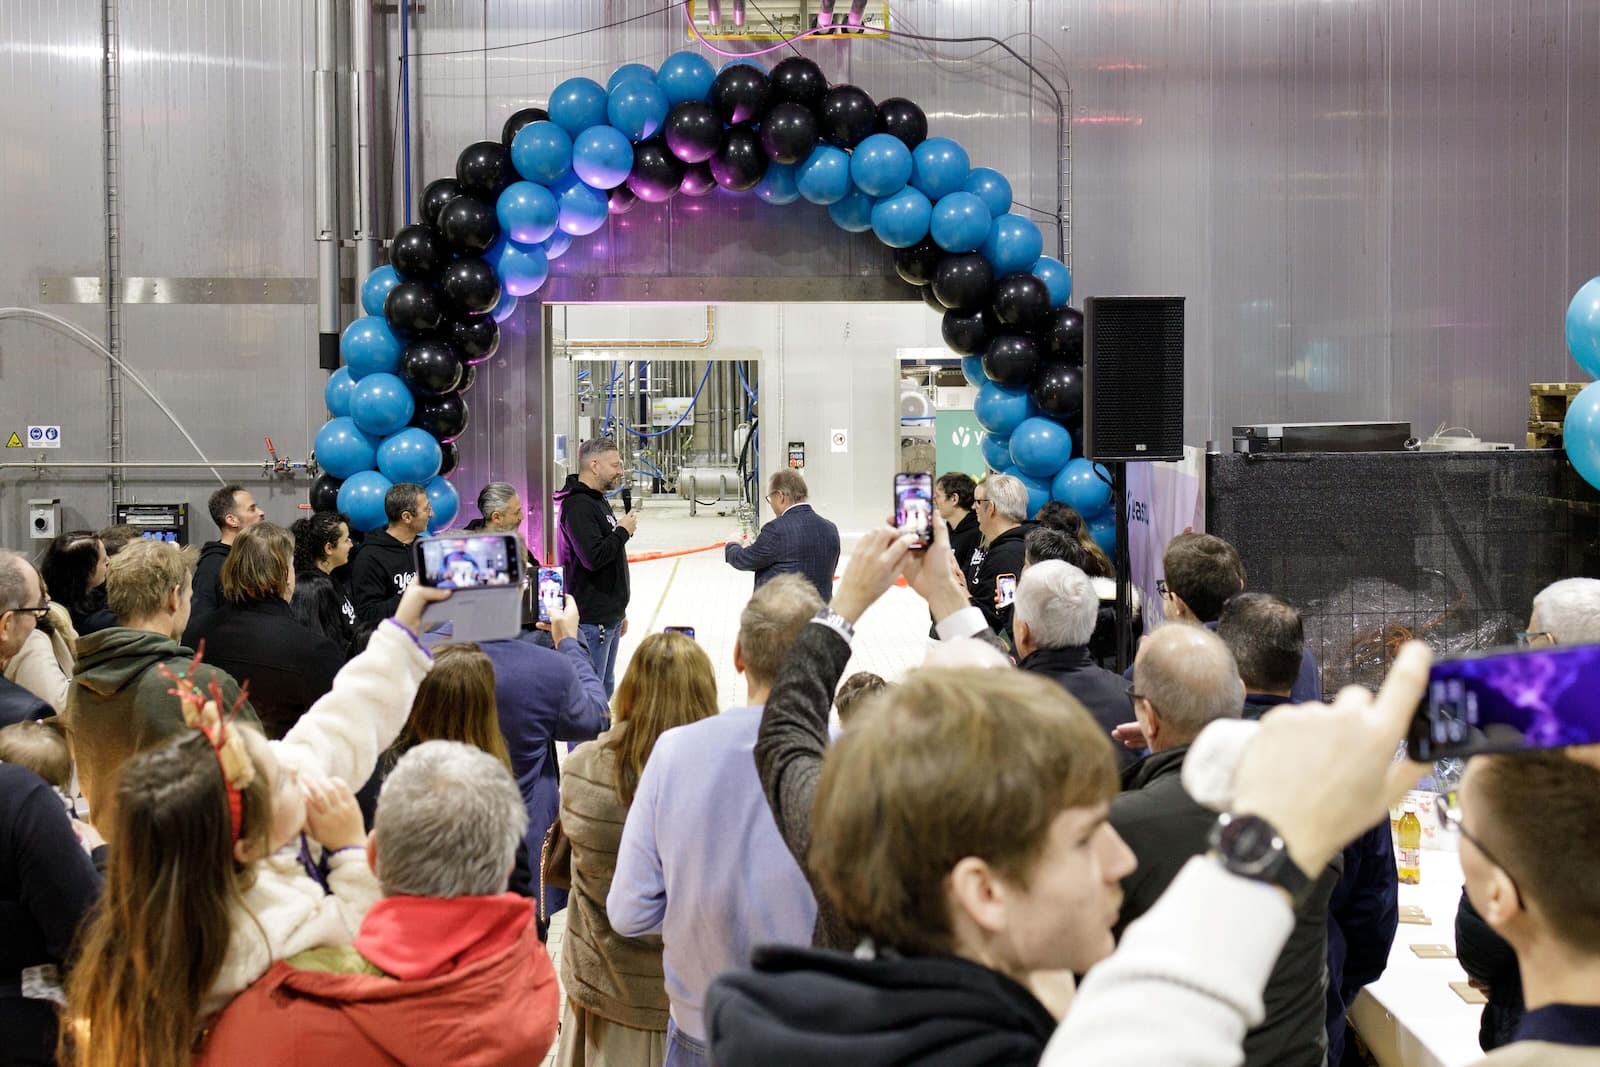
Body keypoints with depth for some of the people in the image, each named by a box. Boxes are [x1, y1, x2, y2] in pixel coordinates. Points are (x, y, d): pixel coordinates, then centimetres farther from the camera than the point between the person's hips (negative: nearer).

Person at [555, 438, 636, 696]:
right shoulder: (578, 505, -17)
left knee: (605, 690, 16)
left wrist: (620, 610, 25)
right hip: (591, 619, -10)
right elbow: (594, 557, -27)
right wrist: (623, 531, -11)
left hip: (609, 615, 10)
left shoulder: (598, 500, 16)